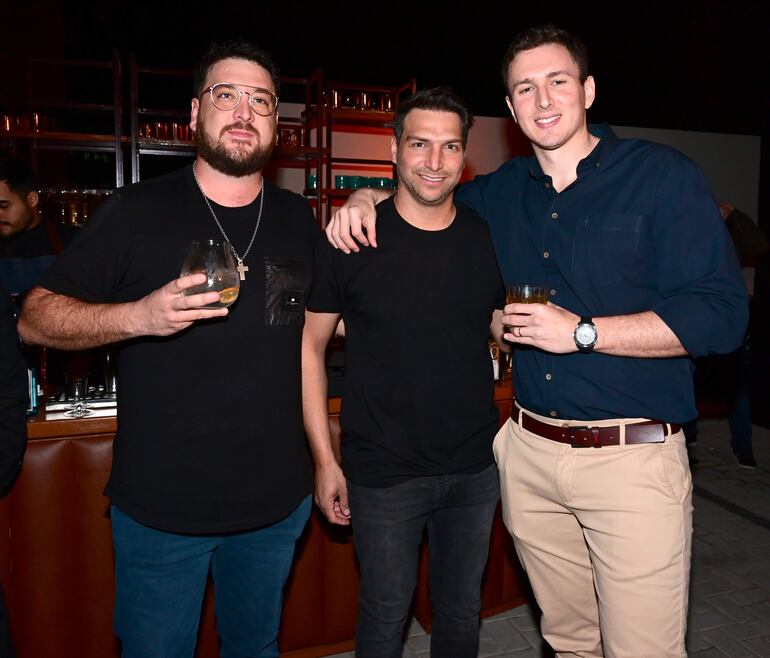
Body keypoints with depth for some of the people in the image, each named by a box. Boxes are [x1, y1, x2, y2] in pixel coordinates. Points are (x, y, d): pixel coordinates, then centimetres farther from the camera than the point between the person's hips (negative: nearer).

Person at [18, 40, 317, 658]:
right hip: (160, 506, -3)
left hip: (278, 502, 3)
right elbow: (35, 318, -8)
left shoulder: (298, 218, 2)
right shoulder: (137, 211, -8)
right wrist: (139, 316, -25)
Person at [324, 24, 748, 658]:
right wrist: (366, 198, 5)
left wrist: (583, 332, -17)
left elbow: (721, 316, -11)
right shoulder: (499, 192, 10)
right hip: (528, 452, 5)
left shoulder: (665, 176, -5)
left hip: (632, 458, -4)